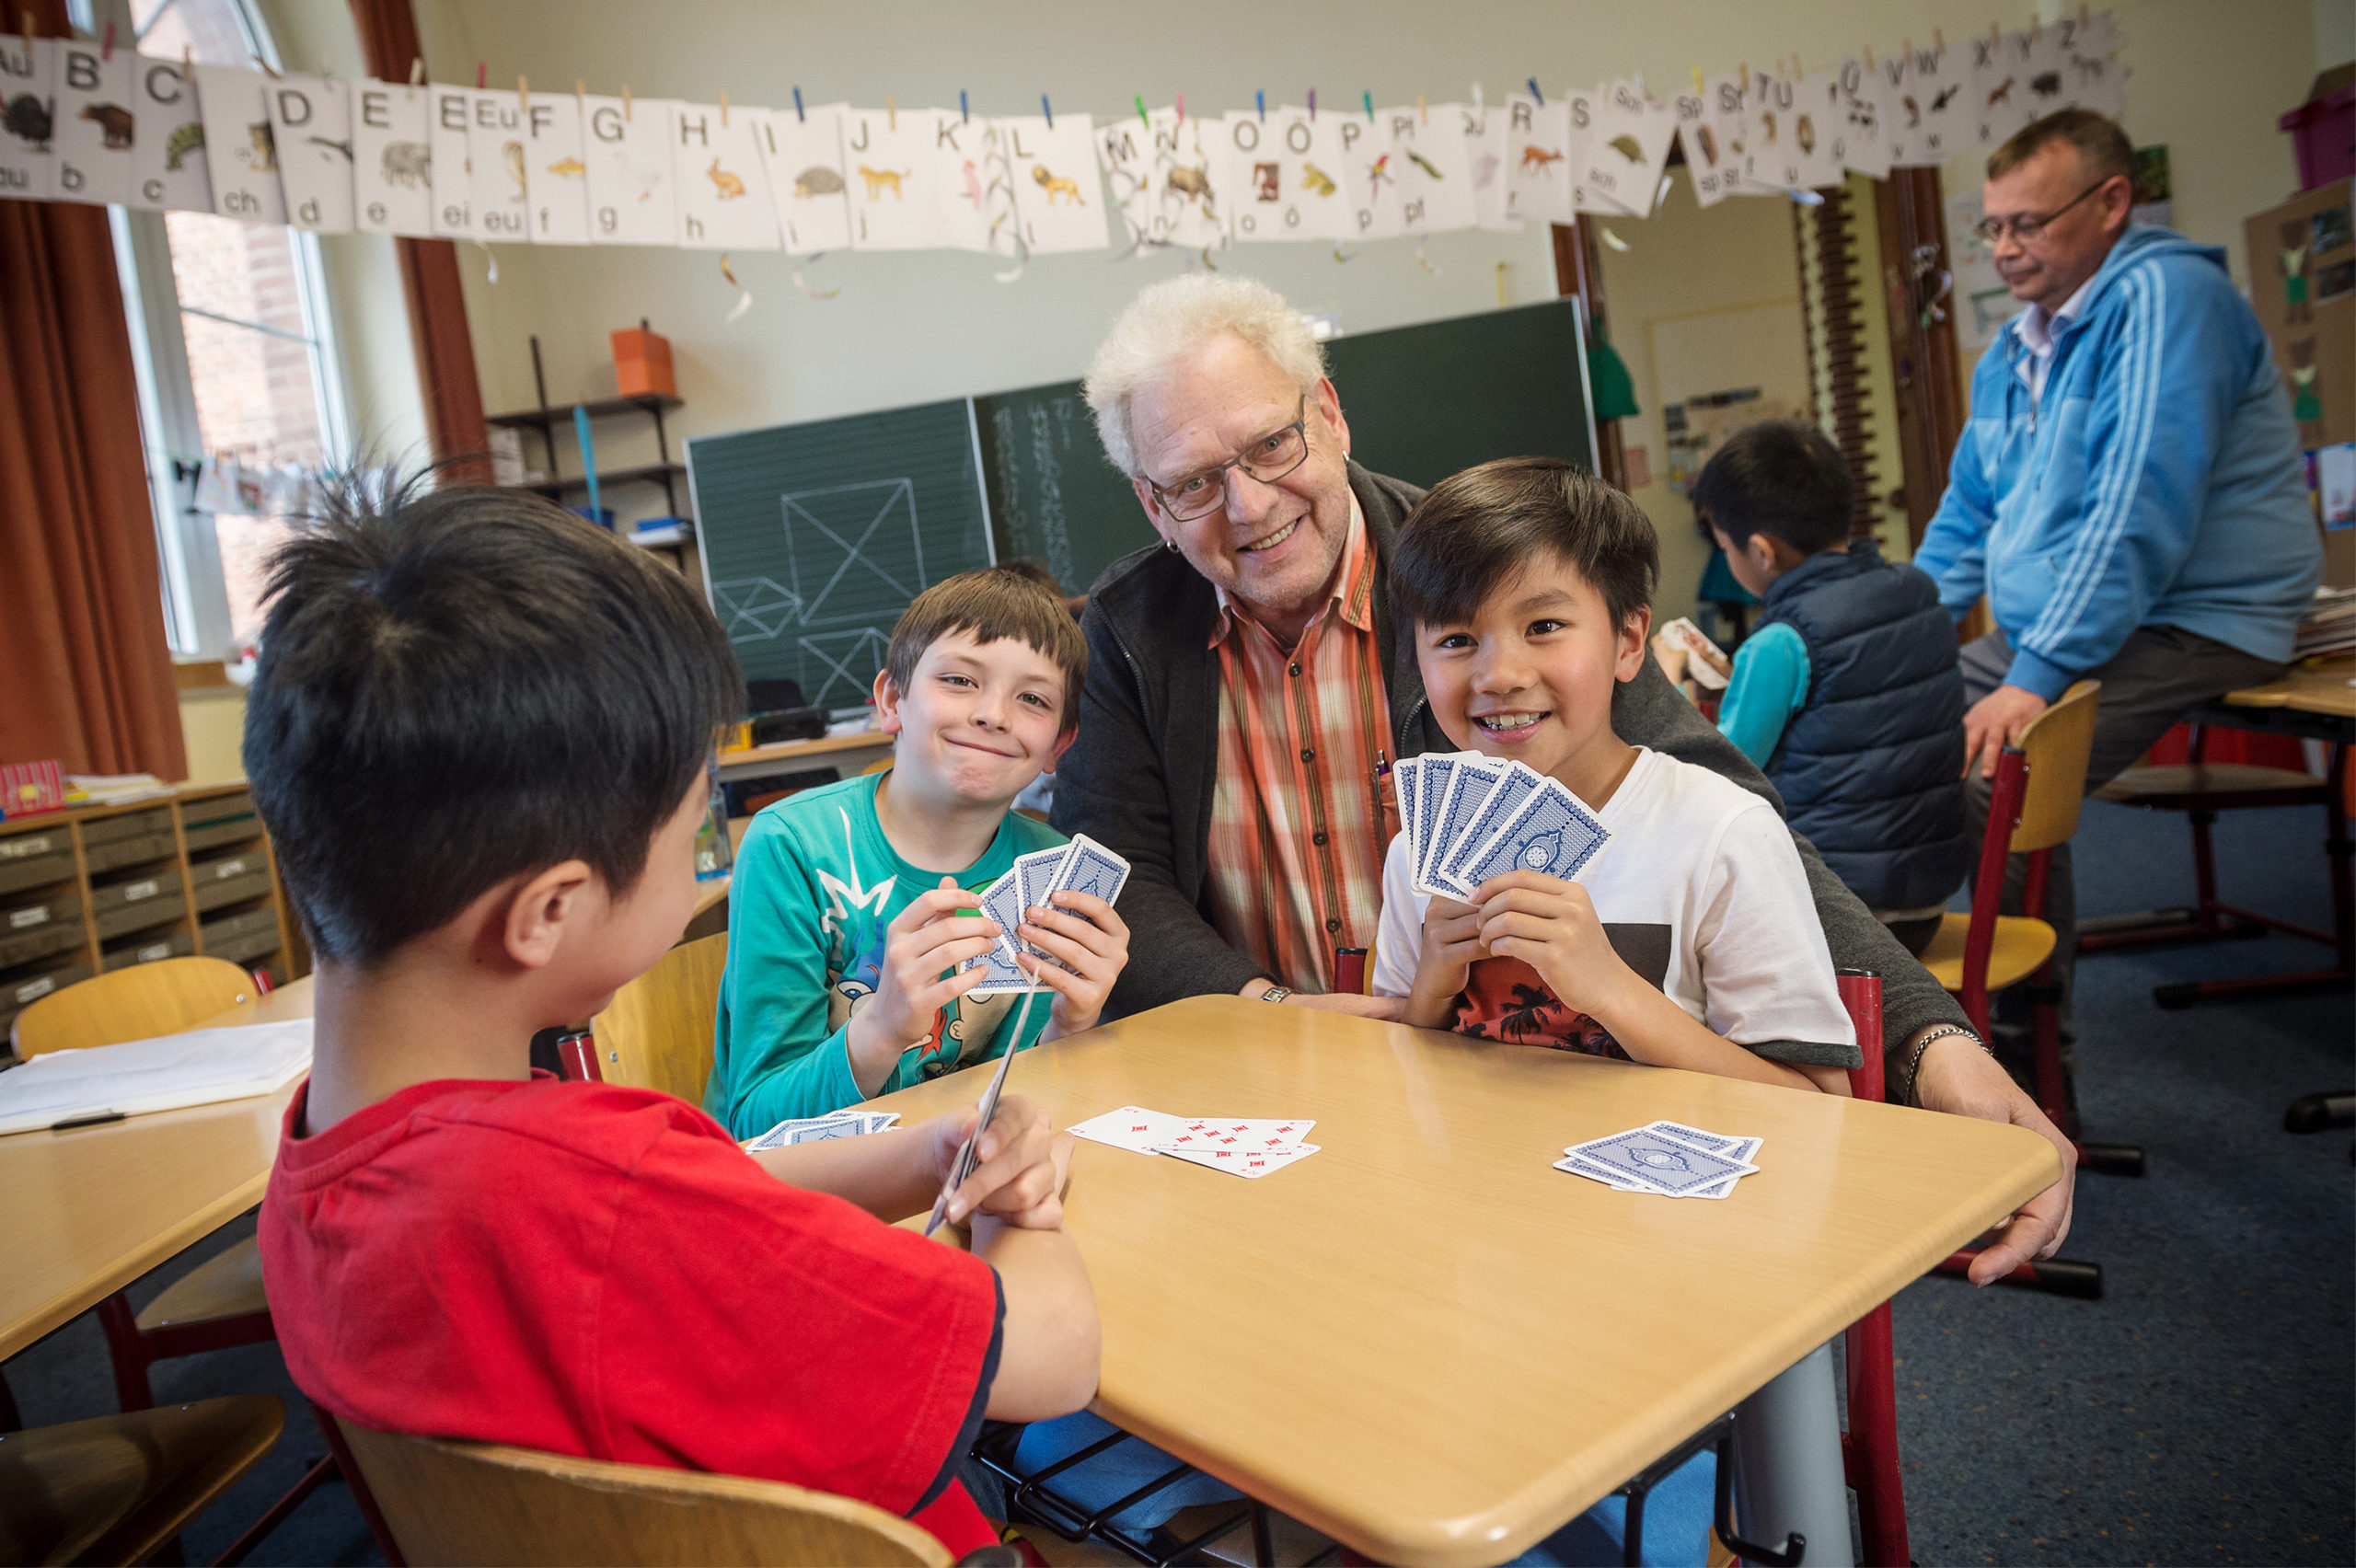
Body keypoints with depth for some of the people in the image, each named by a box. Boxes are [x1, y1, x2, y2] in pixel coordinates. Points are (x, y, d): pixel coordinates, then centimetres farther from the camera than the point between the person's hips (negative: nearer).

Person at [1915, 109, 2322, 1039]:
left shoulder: (2164, 296, -12)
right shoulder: (2011, 352, 15)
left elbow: (2141, 504, -24)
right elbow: (1967, 517, 22)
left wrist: (2038, 674, -28)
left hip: (2183, 624, -9)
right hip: (2039, 634, 9)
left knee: (1985, 780, -29)